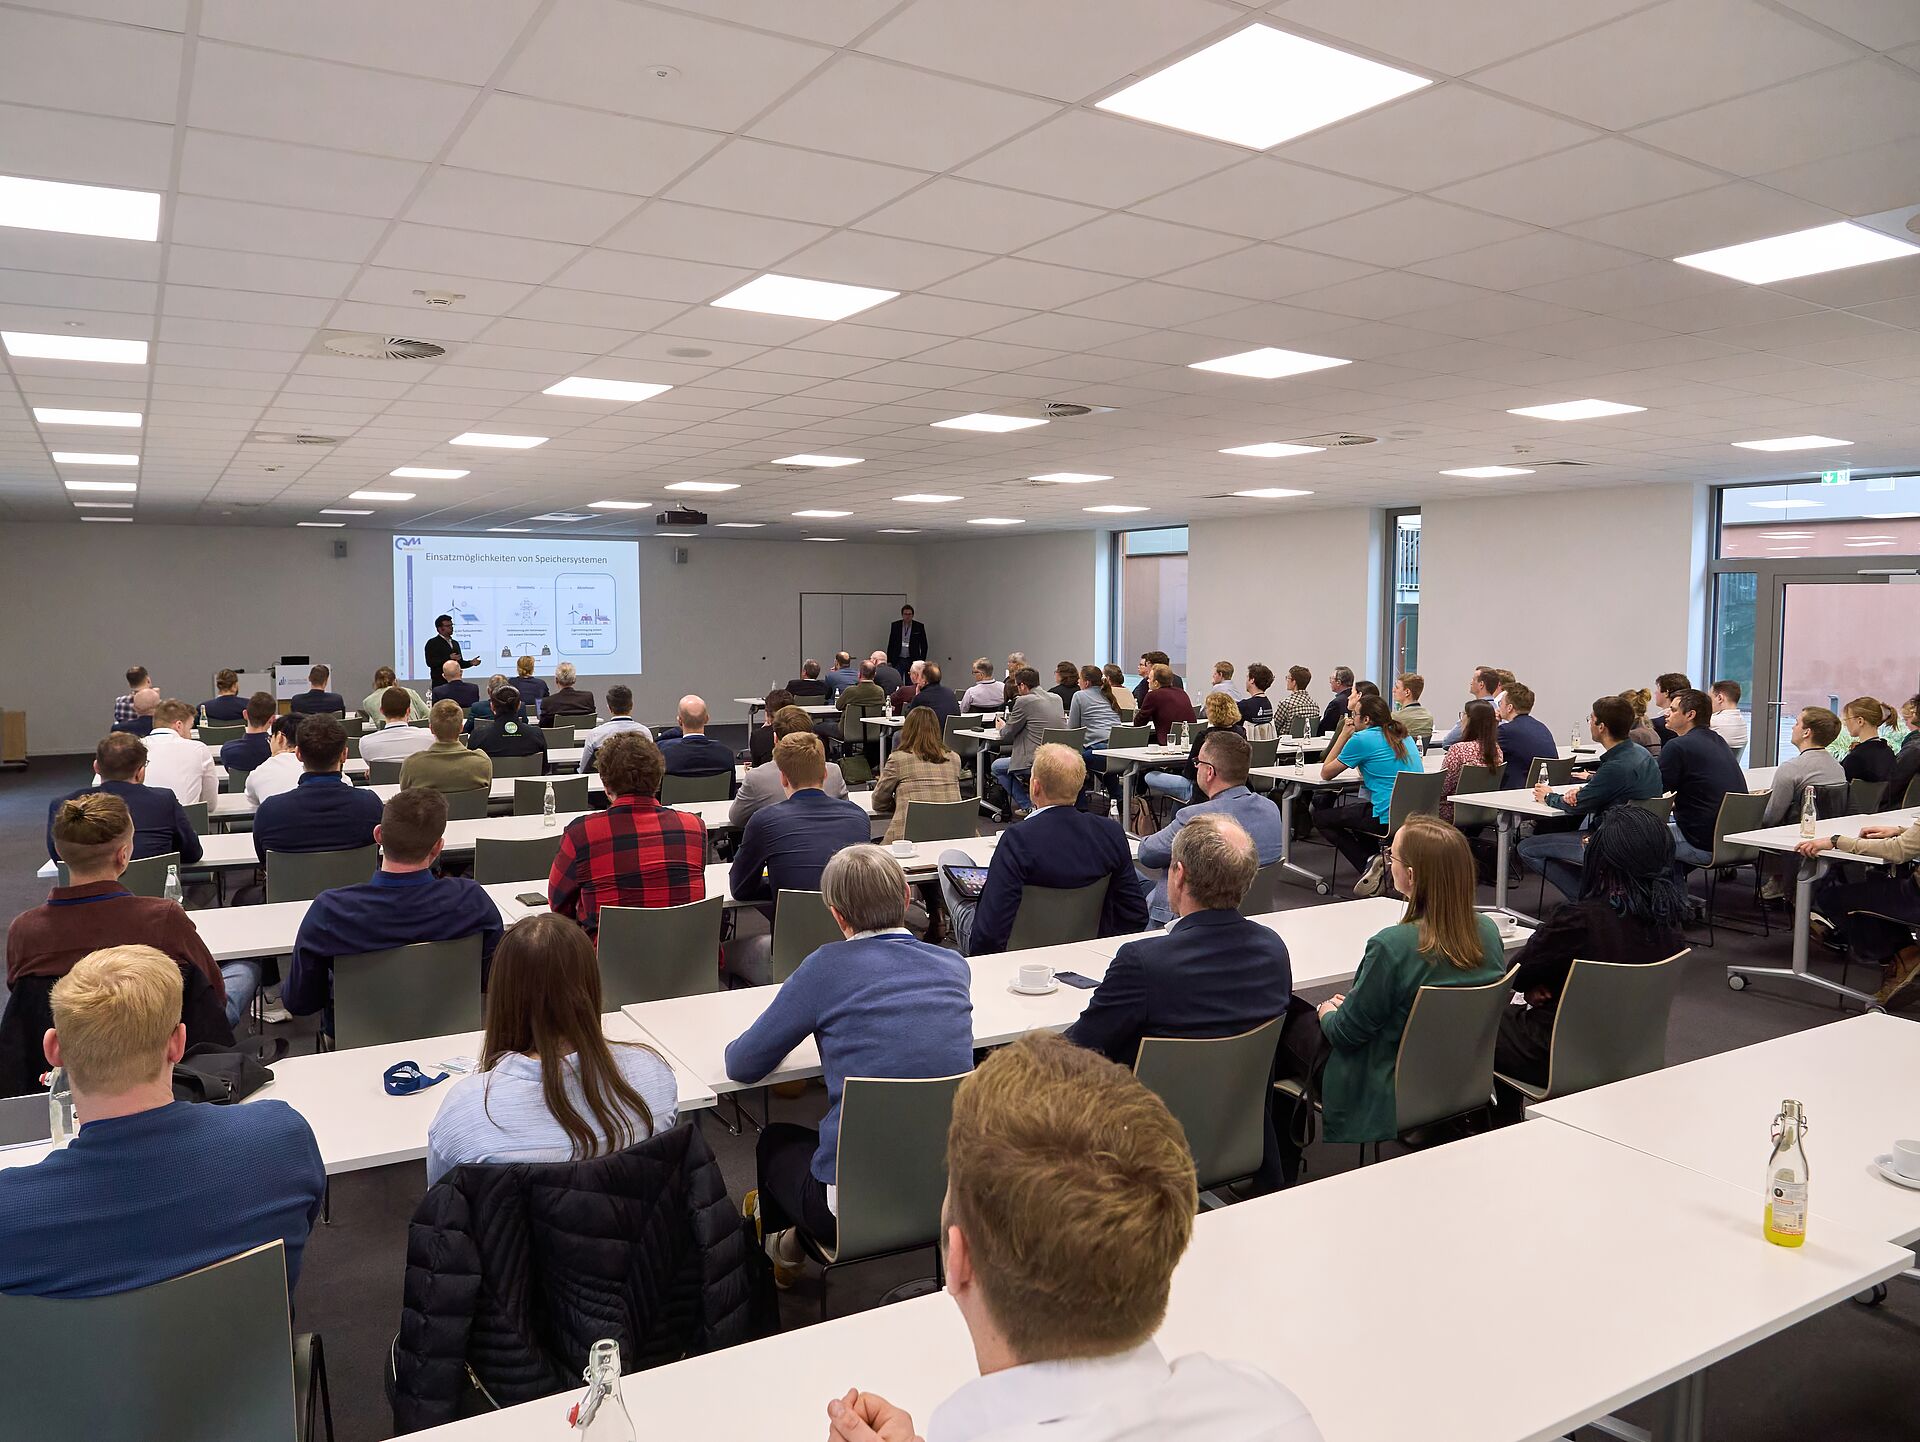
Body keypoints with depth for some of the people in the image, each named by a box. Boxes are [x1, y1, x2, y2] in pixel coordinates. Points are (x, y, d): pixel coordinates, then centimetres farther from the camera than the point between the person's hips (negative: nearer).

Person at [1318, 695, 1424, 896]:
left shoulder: (1362, 739, -9)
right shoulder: (1402, 736, 14)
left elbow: (1326, 773, 1)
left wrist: (1344, 734, 6)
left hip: (1389, 819, -8)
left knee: (1323, 817, 12)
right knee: (1349, 805, 31)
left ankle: (1369, 862, -3)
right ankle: (1382, 858, 16)